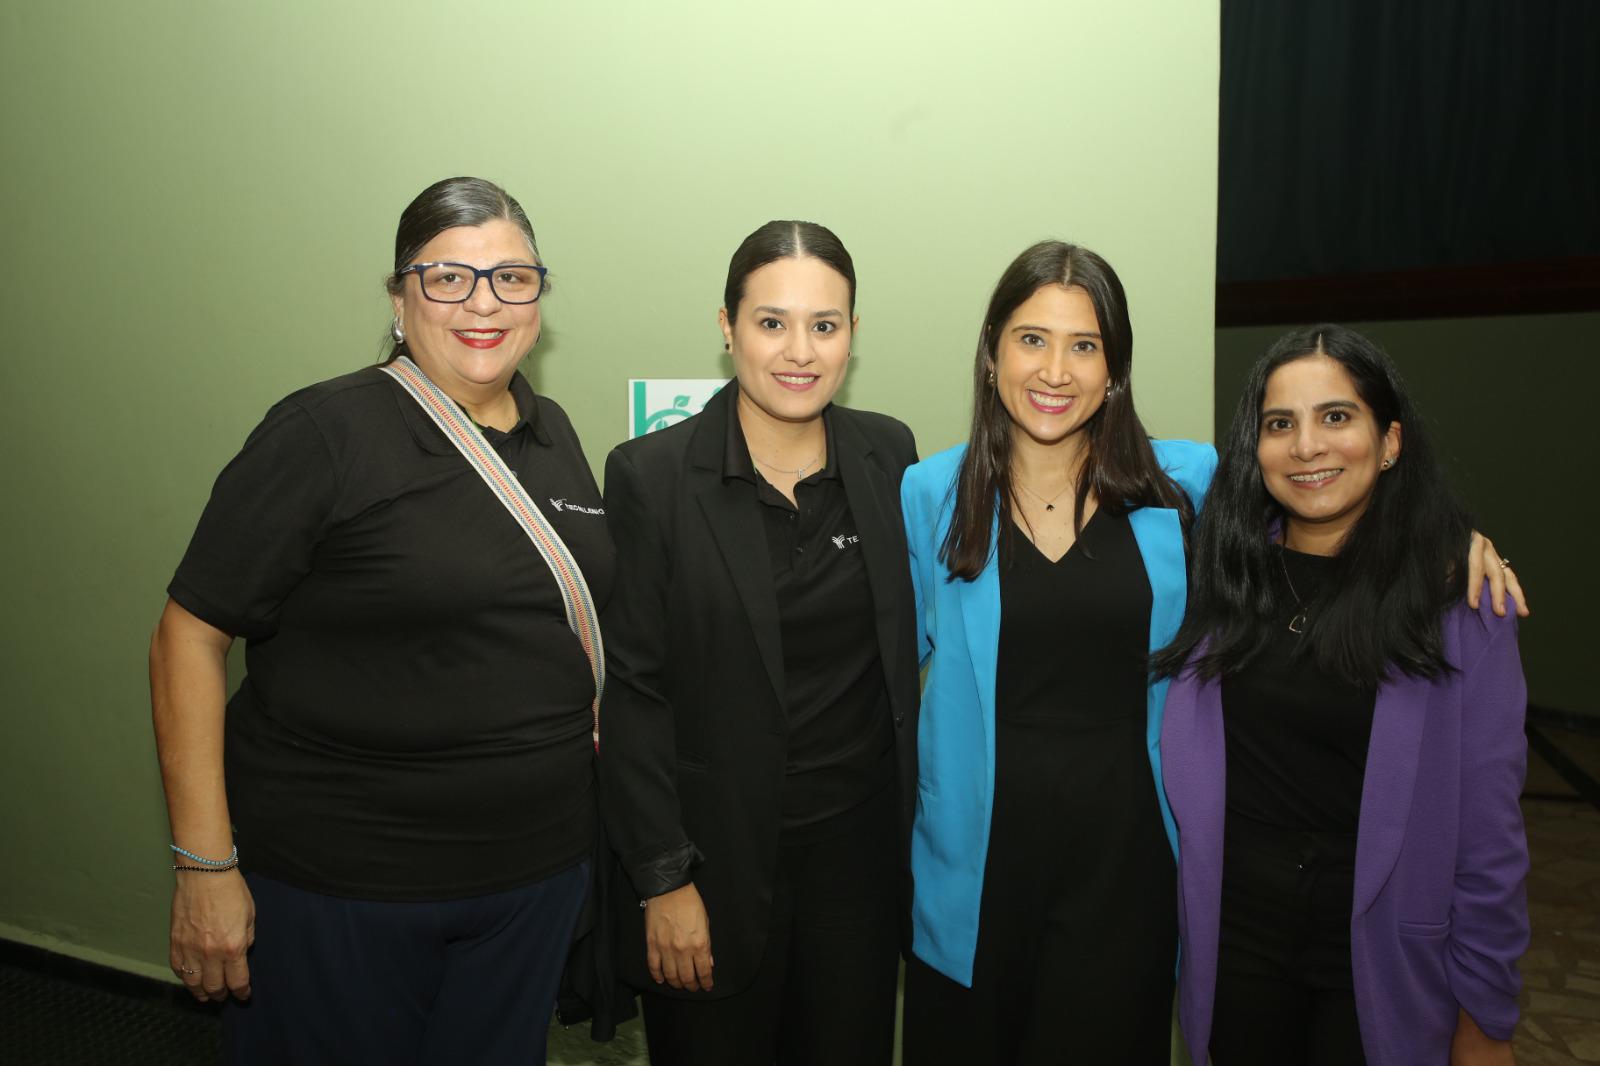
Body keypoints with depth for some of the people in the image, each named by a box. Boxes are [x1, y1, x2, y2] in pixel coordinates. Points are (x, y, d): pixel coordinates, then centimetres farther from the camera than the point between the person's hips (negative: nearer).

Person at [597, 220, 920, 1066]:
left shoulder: (889, 454, 0)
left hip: (860, 846, 4)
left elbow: (901, 640, 9)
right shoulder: (651, 475, -11)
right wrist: (664, 882, -10)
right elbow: (632, 690, -10)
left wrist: (916, 818, 7)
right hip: (717, 858, -3)